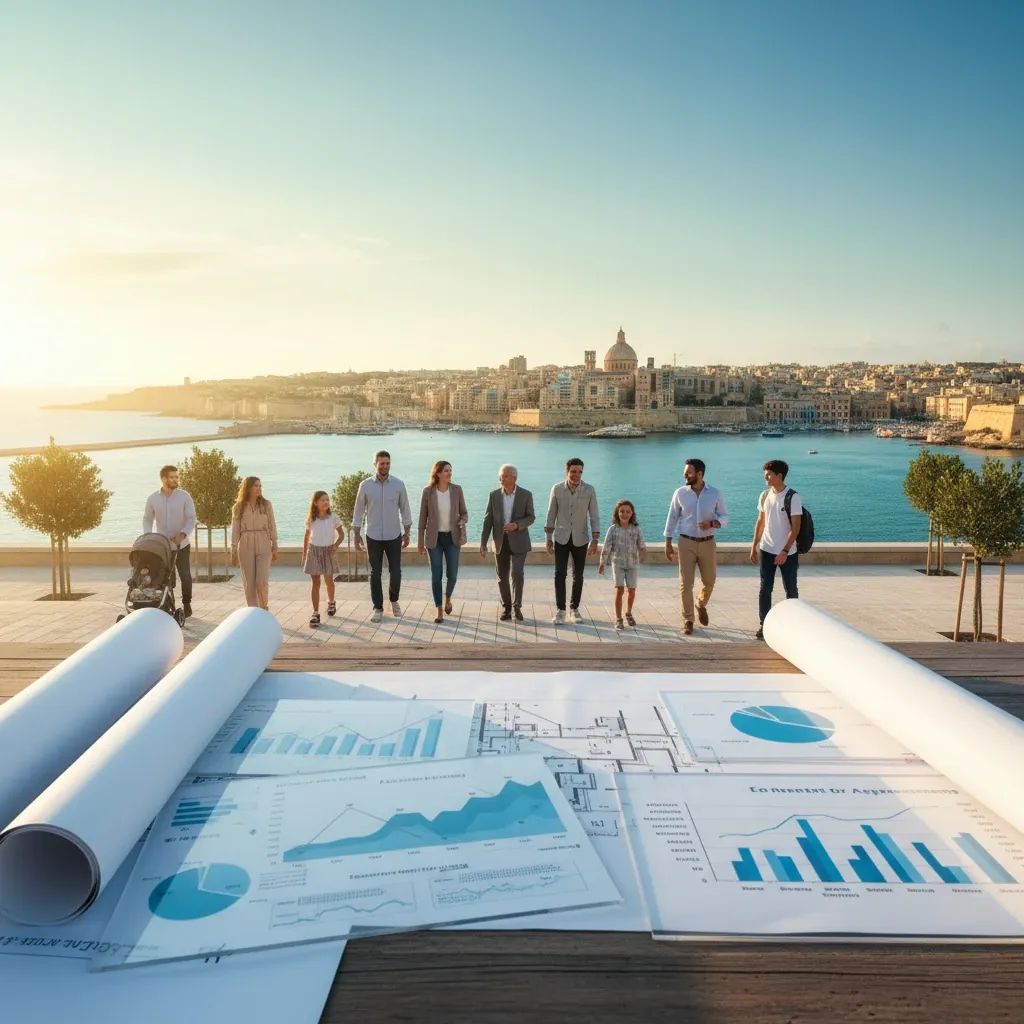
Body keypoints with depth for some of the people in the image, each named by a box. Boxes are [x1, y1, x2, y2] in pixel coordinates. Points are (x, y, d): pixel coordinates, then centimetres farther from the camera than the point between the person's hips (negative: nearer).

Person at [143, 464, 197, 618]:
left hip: (181, 544, -2)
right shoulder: (152, 498, 0)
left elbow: (191, 519, -8)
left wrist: (182, 534, -23)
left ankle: (186, 605, 15)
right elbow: (147, 519, 9)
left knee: (185, 575, 0)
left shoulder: (184, 496, -7)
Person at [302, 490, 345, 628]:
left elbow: (341, 534, 4)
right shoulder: (310, 520, -3)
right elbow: (306, 538, 7)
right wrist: (304, 555, 9)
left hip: (328, 551, 0)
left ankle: (331, 602, 41)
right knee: (315, 582, -3)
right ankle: (315, 613, -2)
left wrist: (335, 545, -14)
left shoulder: (333, 518, -5)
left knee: (329, 580, 14)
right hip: (313, 551, 0)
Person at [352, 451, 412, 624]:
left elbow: (405, 509, 4)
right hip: (373, 537, 0)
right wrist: (357, 535, 1)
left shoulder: (398, 484, -3)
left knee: (396, 572, 5)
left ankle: (394, 600, 30)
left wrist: (407, 533, 3)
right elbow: (358, 511, 2)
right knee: (375, 573, 5)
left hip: (394, 536, 0)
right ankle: (378, 608, 15)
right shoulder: (365, 485, -5)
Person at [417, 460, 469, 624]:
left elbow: (464, 513, 4)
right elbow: (423, 517, -1)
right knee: (436, 575, -3)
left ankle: (448, 598, 35)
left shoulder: (457, 489, -3)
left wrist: (462, 521, -21)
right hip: (434, 538, -1)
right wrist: (420, 541, 1)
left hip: (452, 537, 1)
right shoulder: (428, 491, -7)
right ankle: (439, 611, 8)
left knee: (452, 574, 3)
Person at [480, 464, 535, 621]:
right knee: (502, 577, 7)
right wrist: (483, 543, -6)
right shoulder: (494, 495, -1)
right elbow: (488, 520, 0)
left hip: (519, 541, -2)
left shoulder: (526, 495, -6)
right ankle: (506, 608, 22)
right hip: (500, 541, 2)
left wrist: (516, 525, -22)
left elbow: (531, 518, -3)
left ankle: (517, 607, 3)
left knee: (517, 574, -13)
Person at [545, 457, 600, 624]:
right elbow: (551, 515, 2)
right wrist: (548, 538, 4)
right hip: (561, 538, 0)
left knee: (578, 576, 8)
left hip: (580, 539, 0)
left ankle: (574, 608, 23)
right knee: (560, 574, -8)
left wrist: (595, 540, -13)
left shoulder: (589, 490, -8)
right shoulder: (557, 489, -6)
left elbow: (594, 517, -6)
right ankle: (560, 610, -2)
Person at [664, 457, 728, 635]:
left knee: (709, 581, 12)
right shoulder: (680, 493, -2)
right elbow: (672, 518, 3)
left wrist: (712, 523, -19)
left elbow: (724, 517, 3)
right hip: (686, 542, -1)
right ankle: (688, 620, 9)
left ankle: (701, 605, 42)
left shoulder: (715, 494, -3)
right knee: (685, 584, -3)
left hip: (708, 543, 1)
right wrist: (668, 544, 1)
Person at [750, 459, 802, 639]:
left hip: (787, 552, -4)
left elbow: (795, 528, -14)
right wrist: (754, 546, 10)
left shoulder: (793, 497, -13)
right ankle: (764, 624, 9)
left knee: (790, 589, 9)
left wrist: (785, 552, -19)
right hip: (766, 550, 4)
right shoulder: (765, 496, 4)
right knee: (765, 589, 3)